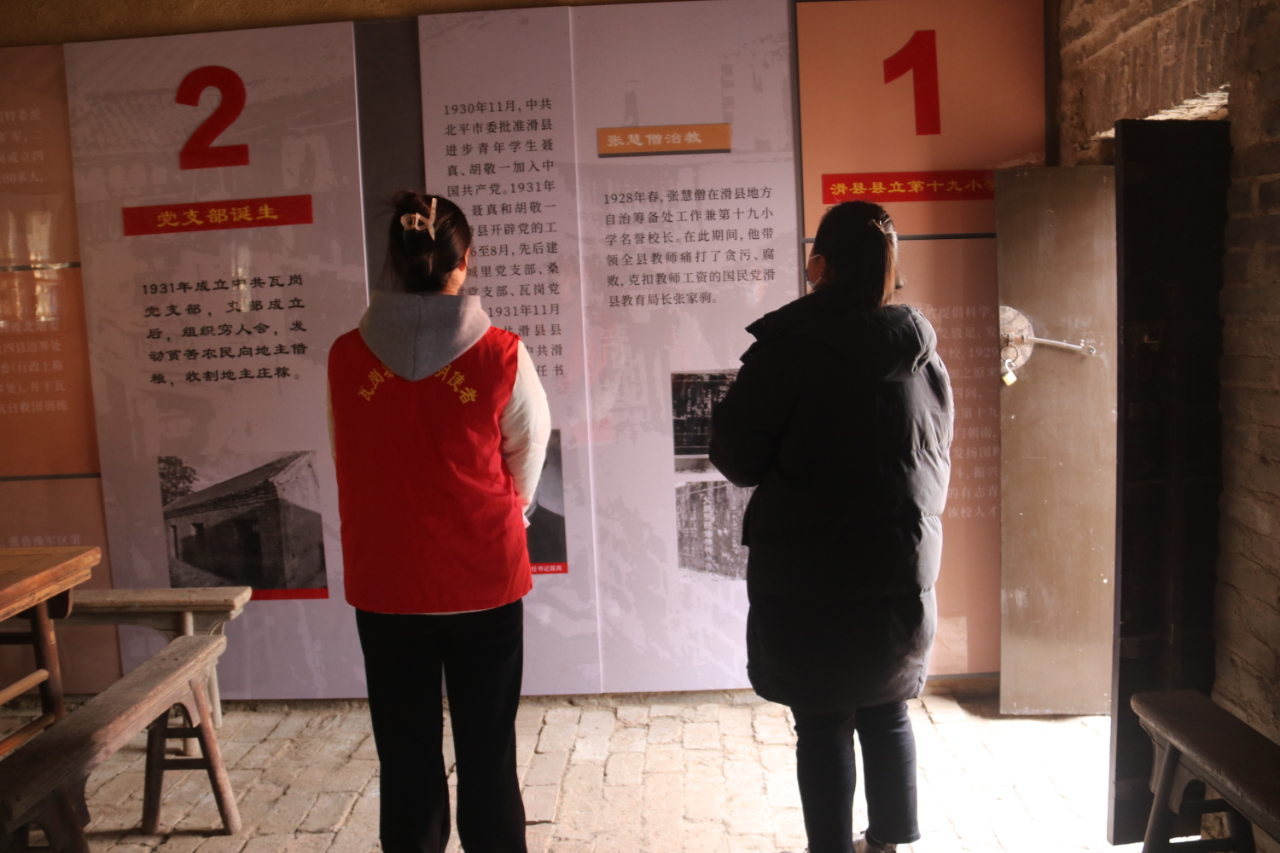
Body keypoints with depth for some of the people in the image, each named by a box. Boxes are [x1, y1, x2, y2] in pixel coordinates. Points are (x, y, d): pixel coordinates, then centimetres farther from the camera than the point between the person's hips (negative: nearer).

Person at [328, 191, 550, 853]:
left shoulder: (347, 357, -7)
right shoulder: (501, 356, -12)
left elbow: (349, 466, 3)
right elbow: (527, 459, 2)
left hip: (384, 587, 2)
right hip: (485, 583, -1)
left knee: (406, 761, 14)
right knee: (488, 759, 13)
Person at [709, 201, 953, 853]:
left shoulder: (786, 351, -15)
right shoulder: (922, 353, 2)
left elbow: (736, 457, -9)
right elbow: (939, 457, 12)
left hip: (806, 576, -5)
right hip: (903, 570, 6)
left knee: (823, 725, 8)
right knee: (887, 713, 20)